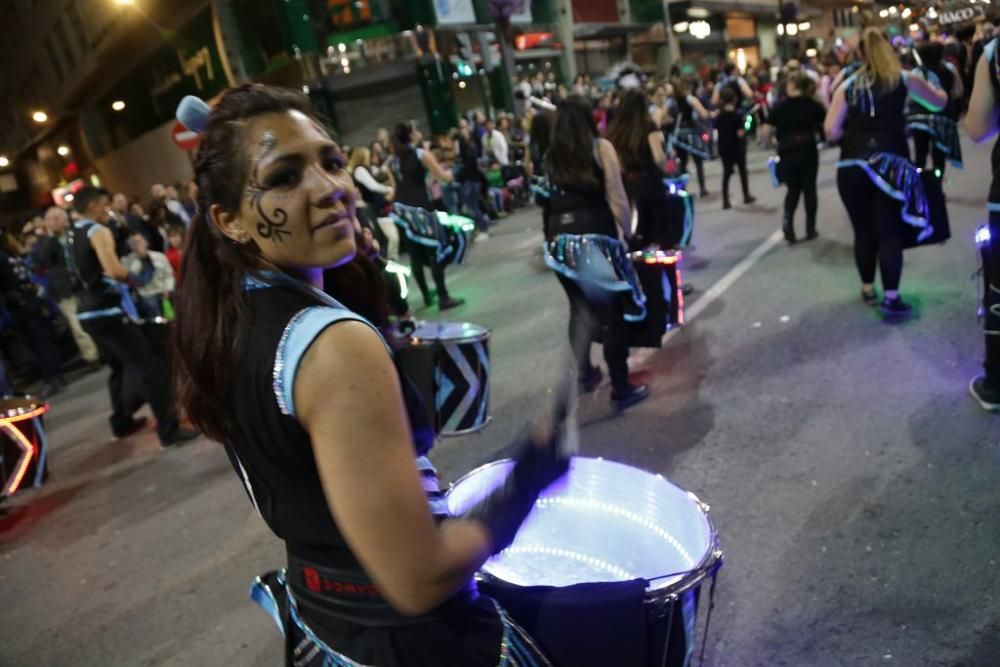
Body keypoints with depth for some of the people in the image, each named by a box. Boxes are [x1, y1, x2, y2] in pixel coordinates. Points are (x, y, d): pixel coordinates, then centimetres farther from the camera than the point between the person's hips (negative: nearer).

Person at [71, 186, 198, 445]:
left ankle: (122, 422, 33)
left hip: (88, 312, 10)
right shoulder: (98, 231, -13)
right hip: (106, 311, -10)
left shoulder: (74, 236, 16)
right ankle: (169, 430, -8)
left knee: (119, 367, 24)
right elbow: (114, 271, -27)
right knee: (151, 367, -8)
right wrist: (134, 278, -8)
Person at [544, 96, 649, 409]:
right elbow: (617, 199, -4)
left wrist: (554, 236, 12)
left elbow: (546, 200, 5)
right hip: (597, 236, -4)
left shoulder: (550, 157, 9)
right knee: (612, 311, 5)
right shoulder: (600, 147, 0)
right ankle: (621, 388, 10)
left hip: (561, 240, 4)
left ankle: (584, 373, 31)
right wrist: (627, 233, 5)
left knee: (580, 309, 20)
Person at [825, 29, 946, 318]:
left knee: (862, 231, 11)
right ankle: (891, 297, -4)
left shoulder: (847, 87, 9)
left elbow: (831, 131, 1)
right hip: (889, 163, -1)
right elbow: (940, 102, 23)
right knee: (890, 232, -1)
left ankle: (867, 289, 24)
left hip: (851, 166, 1)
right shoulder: (903, 79, 8)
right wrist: (922, 83, 41)